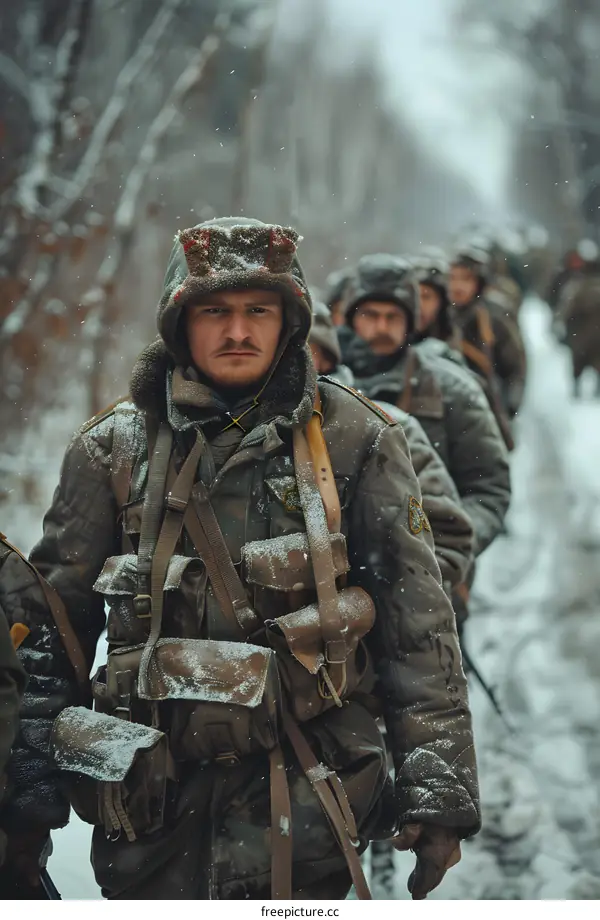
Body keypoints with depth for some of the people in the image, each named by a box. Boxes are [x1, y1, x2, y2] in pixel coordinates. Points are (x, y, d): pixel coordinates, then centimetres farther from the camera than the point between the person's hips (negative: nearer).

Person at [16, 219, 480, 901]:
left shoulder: (353, 440, 2)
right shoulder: (115, 447, 6)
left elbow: (418, 624, 0)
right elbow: (55, 620, 9)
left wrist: (439, 790, -6)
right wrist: (27, 791, 6)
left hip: (302, 792, -2)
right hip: (152, 789, 2)